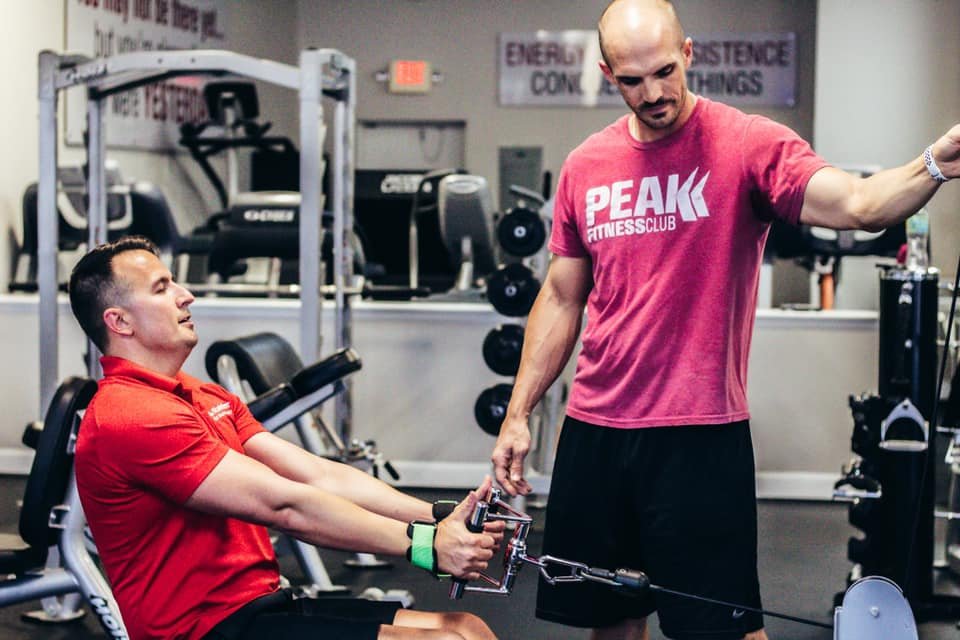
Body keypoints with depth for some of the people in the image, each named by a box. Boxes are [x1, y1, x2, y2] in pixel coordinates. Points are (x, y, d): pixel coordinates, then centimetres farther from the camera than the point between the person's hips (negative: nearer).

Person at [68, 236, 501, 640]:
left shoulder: (209, 400, 17)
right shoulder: (134, 417, -14)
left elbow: (321, 476, 7)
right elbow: (283, 506, -19)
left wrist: (440, 519, -5)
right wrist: (427, 544, -19)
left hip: (262, 604, 9)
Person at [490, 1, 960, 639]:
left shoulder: (747, 144, -8)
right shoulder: (585, 166, 7)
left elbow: (857, 203, -24)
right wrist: (518, 414, 14)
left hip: (701, 436, -5)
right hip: (592, 431, 5)